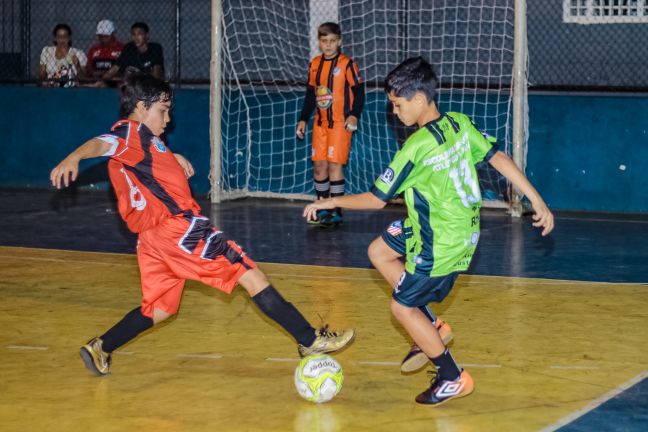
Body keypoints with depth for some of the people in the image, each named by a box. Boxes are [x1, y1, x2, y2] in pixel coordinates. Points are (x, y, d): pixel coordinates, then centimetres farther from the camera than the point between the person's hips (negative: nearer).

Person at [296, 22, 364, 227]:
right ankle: (323, 210, 15)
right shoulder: (315, 64, 11)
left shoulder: (347, 64, -6)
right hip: (320, 123, 6)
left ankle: (336, 213, -5)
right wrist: (303, 119, 17)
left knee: (334, 164, -10)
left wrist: (354, 115, -20)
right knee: (319, 165, 4)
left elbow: (359, 92, -7)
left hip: (340, 123, -5)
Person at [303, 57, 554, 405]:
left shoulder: (416, 149, -26)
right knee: (379, 252, 20)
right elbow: (499, 158, -3)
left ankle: (453, 379, 18)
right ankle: (432, 327, 25)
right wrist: (537, 202, 4)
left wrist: (330, 202, -3)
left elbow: (376, 199, -17)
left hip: (443, 243, -9)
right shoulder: (460, 124, -6)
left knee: (402, 307, 7)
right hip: (463, 225, 9)